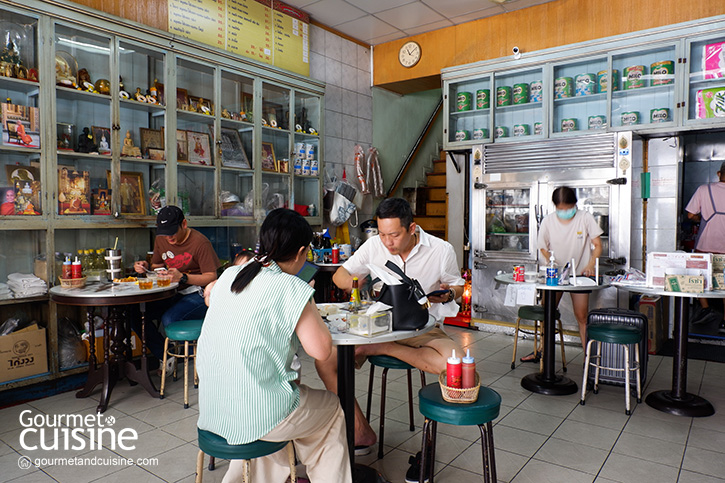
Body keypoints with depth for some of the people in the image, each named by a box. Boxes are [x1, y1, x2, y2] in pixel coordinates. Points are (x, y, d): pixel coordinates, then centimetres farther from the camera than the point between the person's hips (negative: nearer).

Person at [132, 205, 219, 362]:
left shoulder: (200, 242, -15)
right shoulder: (161, 240, 8)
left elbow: (212, 277, -18)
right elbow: (157, 266, 20)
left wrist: (182, 277, -31)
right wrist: (146, 267, -4)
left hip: (198, 295, -8)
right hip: (173, 294, 8)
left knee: (168, 319, -31)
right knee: (136, 314, -10)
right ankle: (166, 358, 2)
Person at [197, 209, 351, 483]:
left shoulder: (229, 276, 0)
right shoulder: (292, 288, -18)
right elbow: (321, 350, -17)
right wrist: (309, 311, 0)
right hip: (256, 416, -6)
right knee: (331, 407, 19)